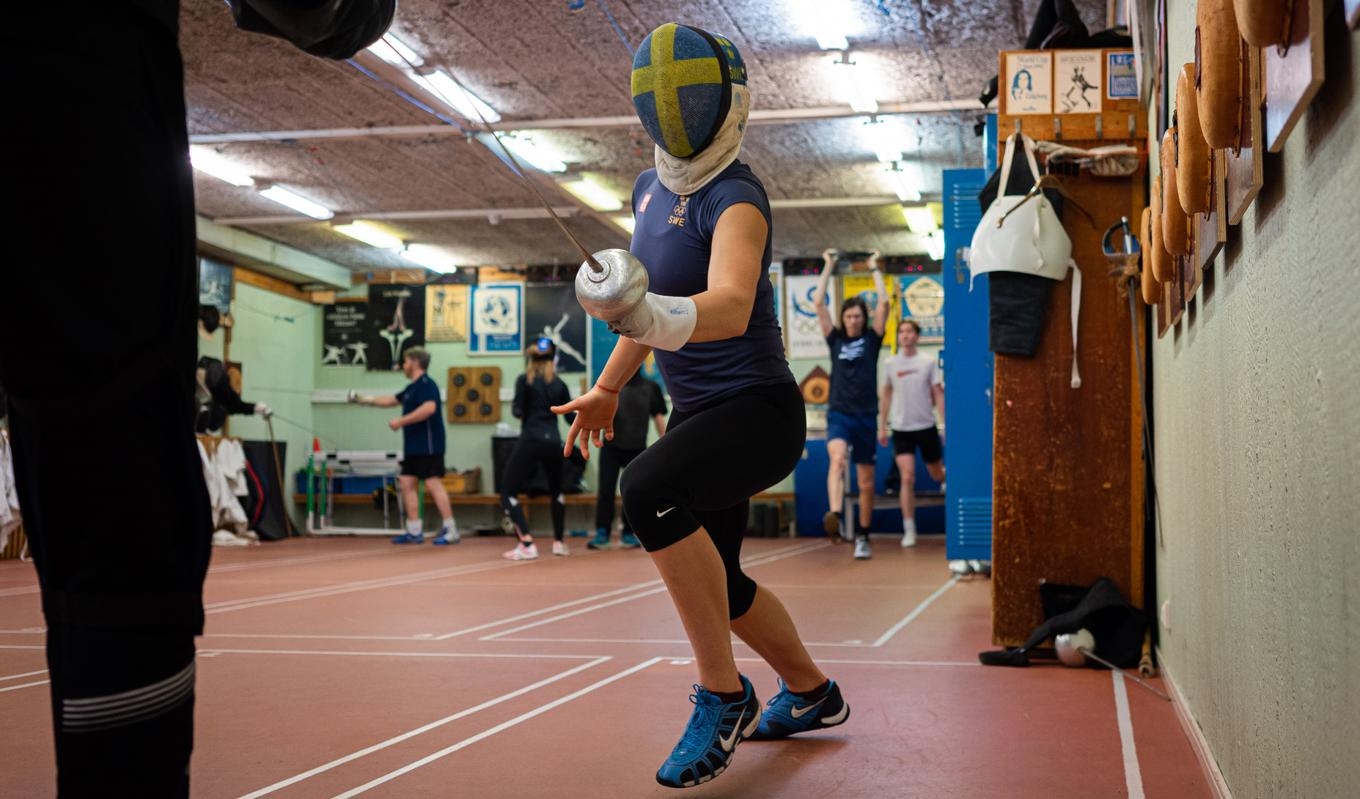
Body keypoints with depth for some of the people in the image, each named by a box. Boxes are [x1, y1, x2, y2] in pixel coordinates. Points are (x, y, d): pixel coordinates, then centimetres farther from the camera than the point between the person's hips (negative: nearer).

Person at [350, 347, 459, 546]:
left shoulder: (426, 384, -12)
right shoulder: (413, 388, 18)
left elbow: (429, 408, -29)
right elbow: (392, 400, 32)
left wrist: (401, 421, -24)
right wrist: (366, 400, 31)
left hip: (428, 446, -10)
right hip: (414, 447, 10)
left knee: (433, 485, -12)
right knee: (407, 484, 8)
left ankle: (450, 531, -11)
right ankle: (414, 532, 11)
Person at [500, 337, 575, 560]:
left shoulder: (524, 380, -1)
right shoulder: (559, 384, 9)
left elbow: (518, 412, -7)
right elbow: (571, 417, 14)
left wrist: (514, 408, 15)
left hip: (530, 442, -4)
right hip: (553, 442, 4)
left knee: (508, 493, 0)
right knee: (556, 491, 27)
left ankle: (527, 545, -13)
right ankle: (559, 542, 30)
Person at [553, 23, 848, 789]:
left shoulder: (734, 198, -20)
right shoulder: (652, 187, 6)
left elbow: (731, 307, -39)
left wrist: (656, 316, -59)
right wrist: (610, 386, 26)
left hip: (758, 410, -9)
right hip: (698, 410, 9)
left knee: (648, 488, -34)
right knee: (714, 585, 18)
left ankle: (723, 694, -19)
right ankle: (812, 694, 44)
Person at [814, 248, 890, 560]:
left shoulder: (871, 339, 7)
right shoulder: (835, 339, 8)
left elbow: (884, 303, -3)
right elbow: (818, 303, 2)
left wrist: (874, 268, 5)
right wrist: (828, 266, 5)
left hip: (866, 416, 1)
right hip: (839, 414, -1)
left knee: (867, 484, 6)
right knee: (837, 458, -31)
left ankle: (862, 537, 18)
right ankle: (834, 516, -48)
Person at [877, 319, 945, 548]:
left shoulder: (929, 361, -3)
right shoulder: (890, 363, 1)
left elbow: (938, 395, -1)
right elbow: (886, 396, 10)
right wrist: (882, 426, 8)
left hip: (926, 426, 0)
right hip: (901, 428, 0)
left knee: (938, 475, 13)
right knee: (907, 479, -10)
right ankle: (909, 531, -5)